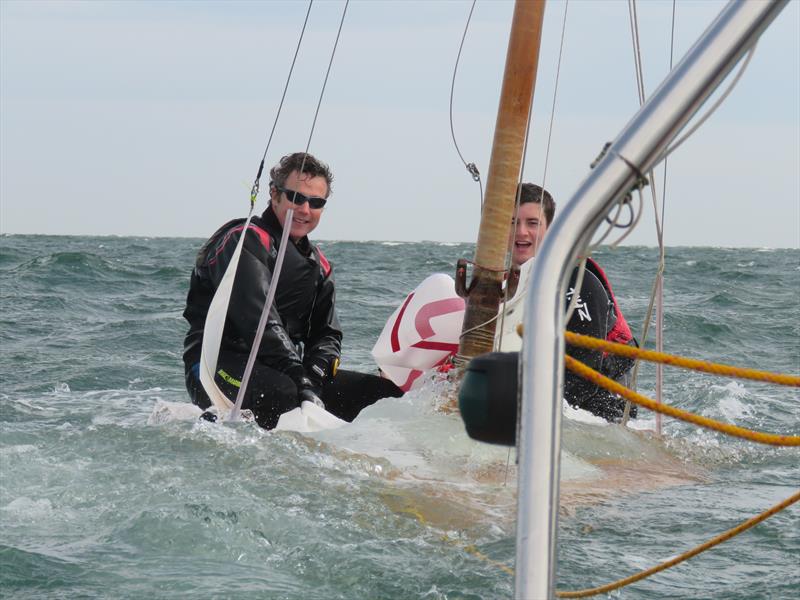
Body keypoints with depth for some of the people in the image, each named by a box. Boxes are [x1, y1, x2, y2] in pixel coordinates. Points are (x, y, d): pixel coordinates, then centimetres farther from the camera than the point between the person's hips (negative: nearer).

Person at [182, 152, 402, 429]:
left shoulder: (317, 265, 19)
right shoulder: (243, 240, -8)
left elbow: (327, 334, 11)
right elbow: (257, 321, -21)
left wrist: (314, 375, -13)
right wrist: (301, 381, -31)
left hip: (281, 372, 8)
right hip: (219, 368, -8)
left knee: (386, 391, -6)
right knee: (282, 393, -41)